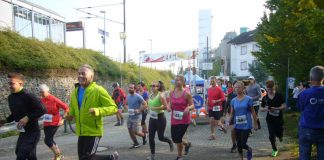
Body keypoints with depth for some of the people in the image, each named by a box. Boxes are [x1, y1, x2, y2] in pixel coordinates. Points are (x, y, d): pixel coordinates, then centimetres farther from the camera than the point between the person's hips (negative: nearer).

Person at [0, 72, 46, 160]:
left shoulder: (28, 96, -20)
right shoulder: (11, 97, 5)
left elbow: (43, 110, -23)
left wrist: (27, 118, -26)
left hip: (32, 132, -8)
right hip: (22, 132, 8)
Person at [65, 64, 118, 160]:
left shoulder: (98, 90, -13)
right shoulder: (75, 92, 7)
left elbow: (113, 107, -16)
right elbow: (72, 108, 24)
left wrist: (98, 111, -32)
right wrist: (70, 115, 2)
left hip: (94, 132, -7)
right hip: (81, 132, 7)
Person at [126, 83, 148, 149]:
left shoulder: (138, 96, -15)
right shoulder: (128, 96, 6)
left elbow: (145, 105, -15)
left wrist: (139, 110, -17)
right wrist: (128, 109, 7)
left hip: (135, 117, -7)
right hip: (129, 116, 7)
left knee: (135, 132, -4)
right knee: (130, 131, 7)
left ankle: (144, 135, 26)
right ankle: (136, 144, 22)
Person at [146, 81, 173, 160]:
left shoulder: (161, 95, -15)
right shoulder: (151, 96, 6)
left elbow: (165, 106, -23)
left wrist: (155, 108, -25)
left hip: (160, 118, -7)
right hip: (152, 118, 7)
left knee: (161, 137, 2)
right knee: (151, 137, 5)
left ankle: (170, 142, 36)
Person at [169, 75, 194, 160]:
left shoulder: (187, 94, -12)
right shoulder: (171, 93, 2)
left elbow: (192, 105, -5)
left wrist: (188, 108, -26)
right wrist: (169, 107, -9)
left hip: (184, 119, -5)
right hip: (174, 119, 5)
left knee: (178, 138, -5)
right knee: (174, 139, 10)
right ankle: (187, 144, 43)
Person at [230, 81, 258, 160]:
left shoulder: (248, 99, -8)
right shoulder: (233, 100, 1)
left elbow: (253, 112, -2)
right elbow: (232, 113, 5)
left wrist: (255, 124, 2)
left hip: (246, 125, -3)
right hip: (237, 126, 3)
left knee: (243, 144, -3)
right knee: (239, 144, 10)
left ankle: (249, 149, 31)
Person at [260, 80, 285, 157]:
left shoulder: (279, 96, -8)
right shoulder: (265, 98, -2)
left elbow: (284, 106, -8)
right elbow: (261, 109, 4)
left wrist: (276, 108, -24)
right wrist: (265, 109, -18)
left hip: (279, 118, -1)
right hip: (270, 119, 1)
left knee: (279, 134, 7)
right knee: (271, 135, 1)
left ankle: (280, 136, 47)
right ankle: (275, 150, 22)